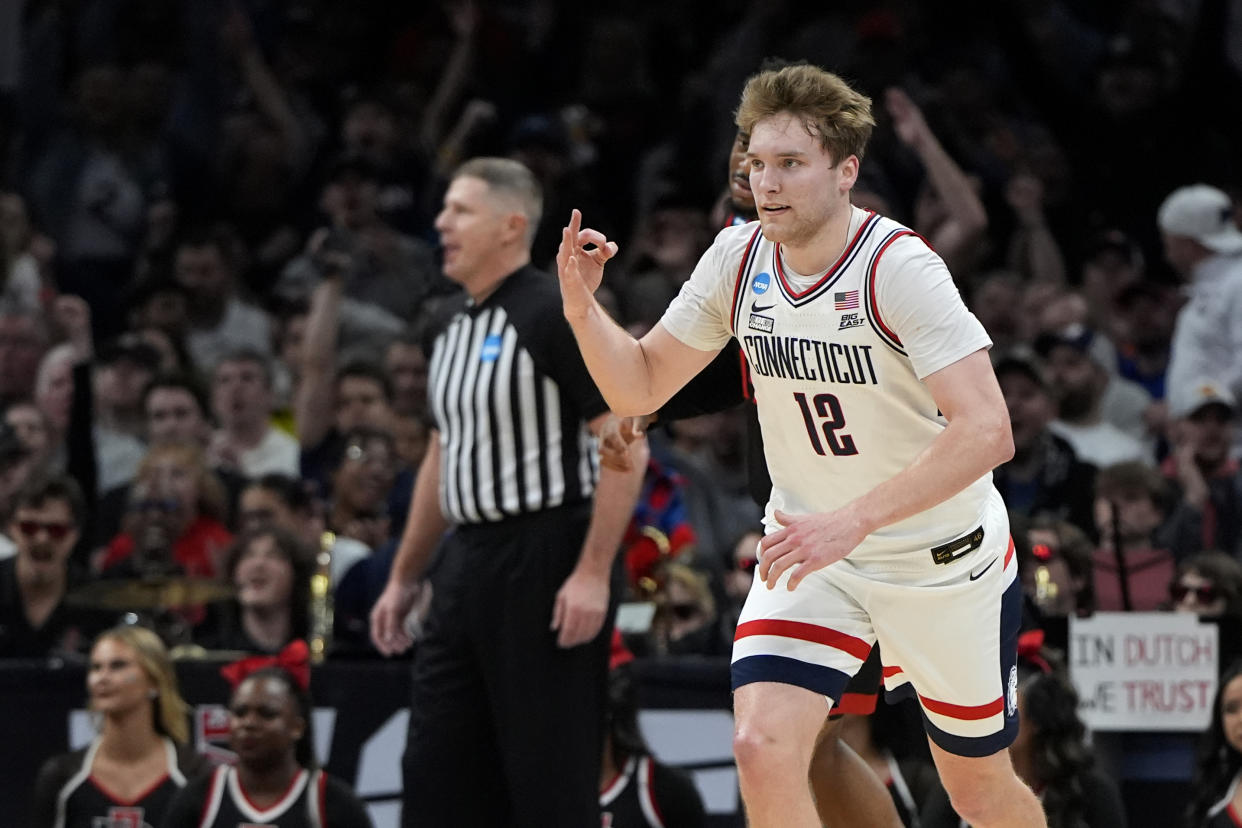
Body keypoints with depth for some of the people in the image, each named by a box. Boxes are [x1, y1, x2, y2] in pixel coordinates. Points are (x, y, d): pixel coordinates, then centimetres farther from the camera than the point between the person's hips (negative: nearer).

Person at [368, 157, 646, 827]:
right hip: (468, 563, 9)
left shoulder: (554, 316, -11)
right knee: (436, 767, 6)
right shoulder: (455, 332, 15)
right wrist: (404, 578, 22)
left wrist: (593, 574, -22)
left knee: (550, 773, -4)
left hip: (544, 560, -9)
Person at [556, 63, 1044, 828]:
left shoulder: (897, 268, -25)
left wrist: (853, 521, -41)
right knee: (763, 749, -20)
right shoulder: (739, 258, -8)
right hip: (812, 544, 4)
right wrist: (583, 309, -18)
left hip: (942, 557, -4)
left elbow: (987, 431, -33)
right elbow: (640, 390, 2)